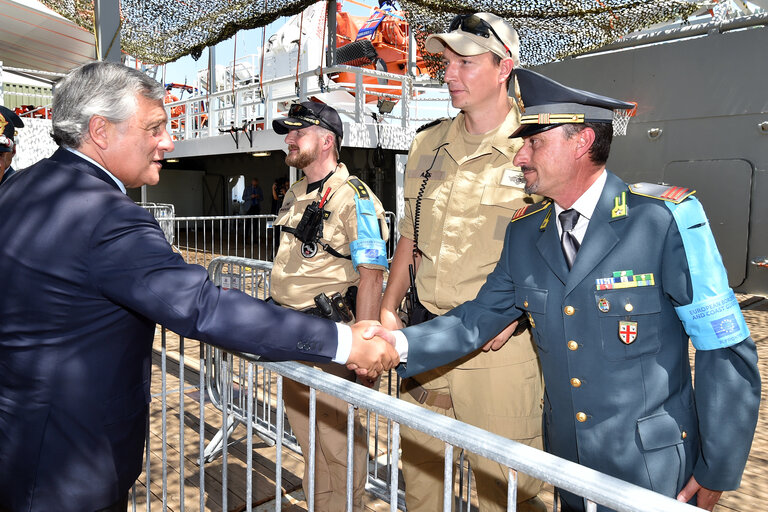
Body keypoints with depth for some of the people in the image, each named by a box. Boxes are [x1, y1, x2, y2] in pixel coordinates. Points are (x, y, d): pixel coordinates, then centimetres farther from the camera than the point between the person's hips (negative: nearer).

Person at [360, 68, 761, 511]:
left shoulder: (665, 219, -16)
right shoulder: (524, 233, 1)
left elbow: (727, 352, -13)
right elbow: (478, 319, 3)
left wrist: (716, 475, -10)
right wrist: (400, 344, -14)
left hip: (655, 475, -4)